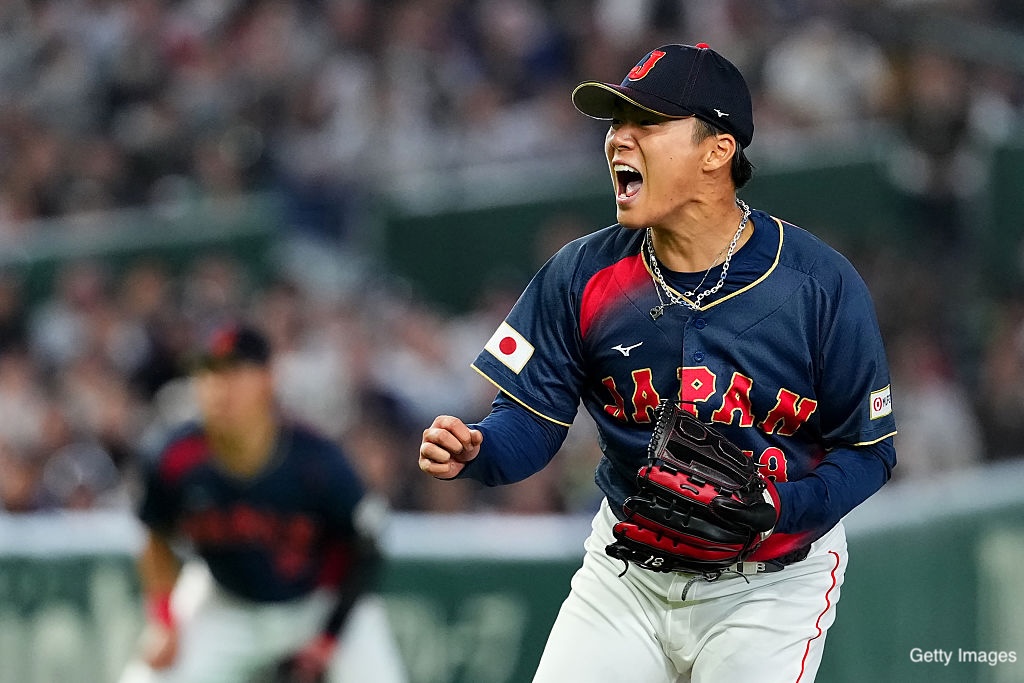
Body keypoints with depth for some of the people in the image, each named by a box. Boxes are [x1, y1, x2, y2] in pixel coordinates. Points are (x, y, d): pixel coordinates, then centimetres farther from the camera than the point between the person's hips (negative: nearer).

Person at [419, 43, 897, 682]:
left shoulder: (822, 285, -16)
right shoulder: (582, 275, -6)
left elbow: (869, 449, -9)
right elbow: (534, 419, -5)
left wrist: (777, 508, -26)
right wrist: (473, 449, -27)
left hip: (770, 585, -3)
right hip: (627, 575, 3)